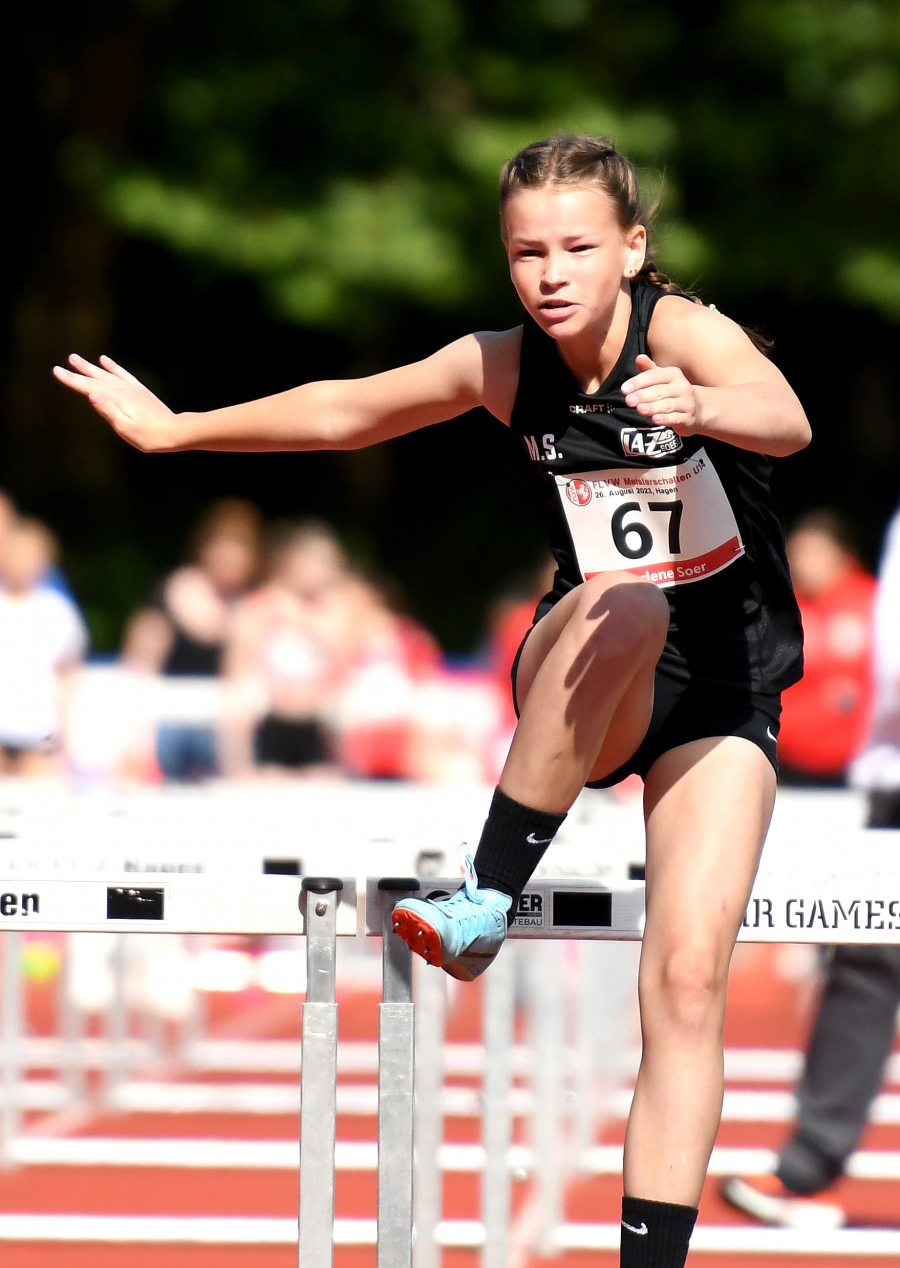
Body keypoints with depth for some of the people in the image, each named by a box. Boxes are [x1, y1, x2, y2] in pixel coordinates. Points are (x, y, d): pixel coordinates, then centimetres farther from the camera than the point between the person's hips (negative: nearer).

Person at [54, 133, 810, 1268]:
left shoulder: (679, 330, -18)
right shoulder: (502, 367, -5)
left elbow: (785, 420, -40)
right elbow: (345, 411, 13)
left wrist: (700, 407, -63)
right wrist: (173, 429, 23)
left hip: (723, 697, -2)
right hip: (576, 695, 2)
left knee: (688, 977, -17)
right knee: (622, 602, -35)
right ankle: (484, 907, -29)